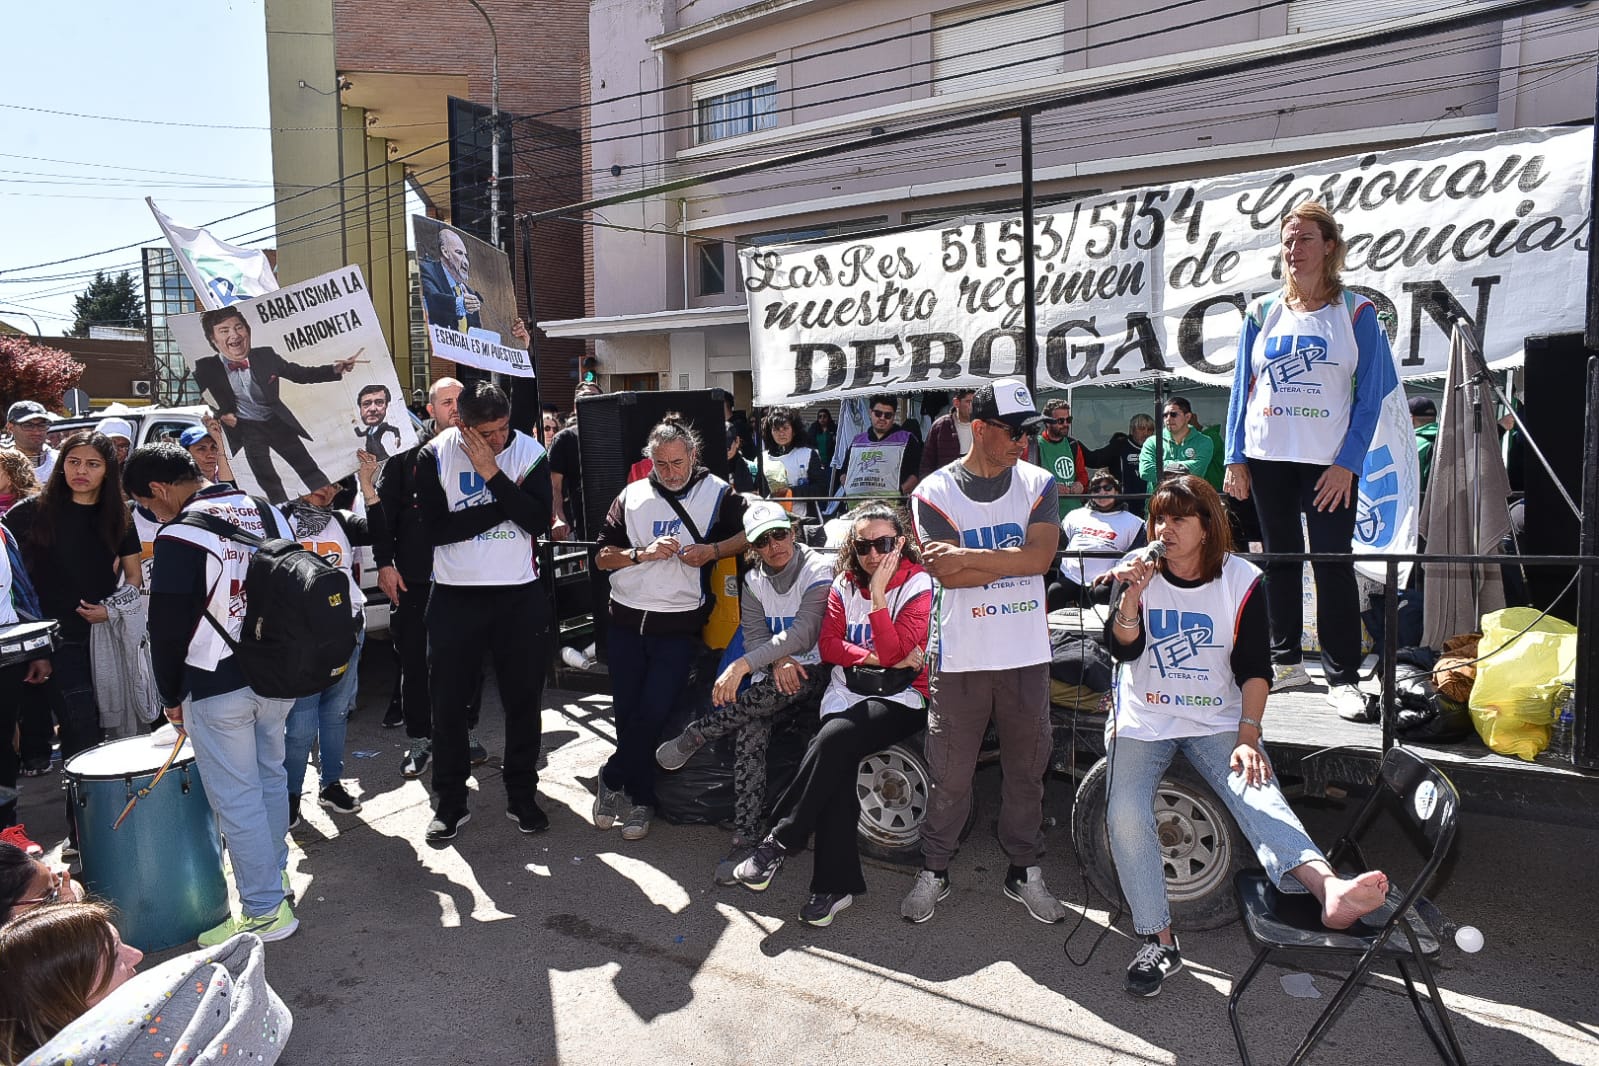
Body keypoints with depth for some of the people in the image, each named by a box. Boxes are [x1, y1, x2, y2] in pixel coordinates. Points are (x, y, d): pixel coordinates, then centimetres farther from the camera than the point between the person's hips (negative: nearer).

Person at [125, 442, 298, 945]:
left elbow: (167, 630, -12)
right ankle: (275, 875, 38)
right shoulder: (269, 513, 4)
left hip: (217, 688, -7)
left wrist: (172, 697, 3)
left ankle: (265, 911, 11)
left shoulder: (179, 537, -16)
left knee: (237, 799, 3)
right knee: (270, 777, 22)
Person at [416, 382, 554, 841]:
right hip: (455, 595, 0)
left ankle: (521, 795, 26)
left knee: (524, 698, 10)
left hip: (521, 594, 1)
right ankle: (450, 800, 24)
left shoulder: (529, 451, -4)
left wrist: (492, 474, -20)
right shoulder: (434, 456, -6)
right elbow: (436, 528, -15)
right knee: (449, 700, 7)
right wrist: (507, 502, -16)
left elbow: (539, 519, -15)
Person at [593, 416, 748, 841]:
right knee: (626, 711, 6)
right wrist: (643, 554, -12)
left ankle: (612, 780, 17)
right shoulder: (631, 496, 7)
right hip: (627, 619, 3)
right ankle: (640, 799, 23)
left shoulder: (718, 493, 1)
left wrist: (712, 551, -12)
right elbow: (602, 556, 5)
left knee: (653, 712, -7)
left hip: (680, 625, -3)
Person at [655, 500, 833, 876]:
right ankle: (745, 838, -26)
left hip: (813, 675, -4)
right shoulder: (753, 581, 10)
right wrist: (777, 663, -22)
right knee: (750, 729, -27)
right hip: (772, 676, 4)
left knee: (787, 685, -38)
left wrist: (742, 665, -29)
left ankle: (695, 734, -20)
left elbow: (804, 633, -23)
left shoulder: (818, 570, -11)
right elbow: (754, 635, 3)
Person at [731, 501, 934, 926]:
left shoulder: (917, 585, -4)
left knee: (834, 738, -31)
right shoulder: (843, 584, 11)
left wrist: (878, 594, -21)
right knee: (838, 764, -25)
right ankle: (836, 884, -19)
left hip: (899, 698, -4)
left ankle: (778, 843, -22)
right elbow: (829, 645, 2)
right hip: (846, 695, 4)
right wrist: (875, 657, -12)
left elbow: (895, 653, -14)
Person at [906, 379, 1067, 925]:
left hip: (1027, 655, 3)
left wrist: (966, 557, -15)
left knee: (1026, 768, 14)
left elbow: (1041, 556, -12)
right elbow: (950, 577, -14)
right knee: (950, 775, 6)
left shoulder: (1039, 483, 4)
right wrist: (1013, 560, -11)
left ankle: (1025, 870, 31)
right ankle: (934, 871, 25)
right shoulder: (934, 493, -3)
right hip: (962, 655, -2)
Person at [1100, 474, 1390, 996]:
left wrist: (1248, 736, -14)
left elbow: (1254, 668, -3)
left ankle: (1329, 888, -49)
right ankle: (1159, 941, -12)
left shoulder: (1242, 580, -2)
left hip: (1216, 722, 0)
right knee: (1126, 815, -21)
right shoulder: (1139, 570, -2)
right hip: (1141, 721, 1)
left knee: (1257, 793, -29)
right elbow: (1124, 649, -11)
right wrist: (1132, 596, -29)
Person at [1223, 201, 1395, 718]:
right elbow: (1242, 388, 8)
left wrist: (1347, 463, -11)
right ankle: (1285, 661, 22)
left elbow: (1371, 395, -2)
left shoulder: (1356, 312, 0)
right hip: (1267, 459, 3)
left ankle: (1342, 678, 5)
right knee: (1279, 559, 10)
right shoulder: (1263, 313, 8)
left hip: (1329, 462, -3)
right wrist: (1235, 459, 1)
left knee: (1333, 564, -3)